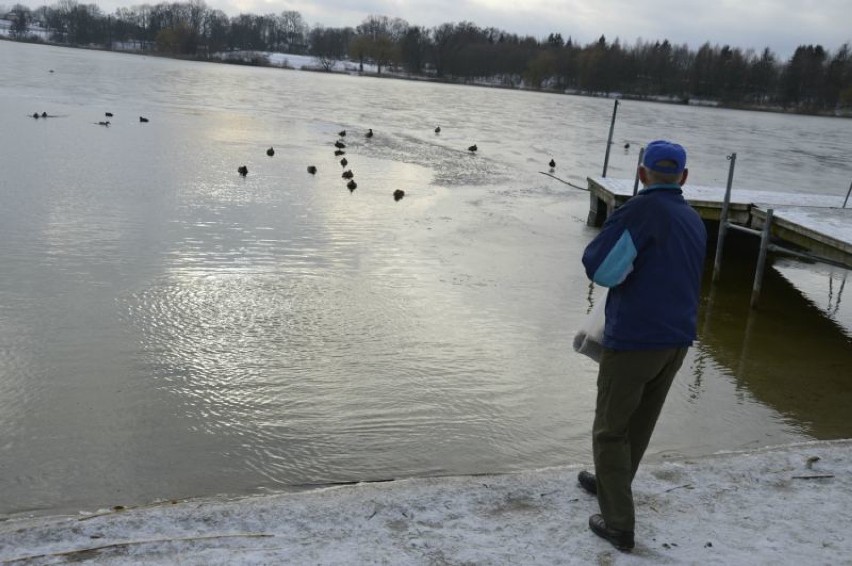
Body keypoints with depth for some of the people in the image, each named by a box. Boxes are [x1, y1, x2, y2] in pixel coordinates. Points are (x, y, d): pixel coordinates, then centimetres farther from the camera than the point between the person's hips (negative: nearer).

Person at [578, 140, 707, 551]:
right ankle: (612, 484, 44)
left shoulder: (642, 210, -15)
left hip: (634, 341, -7)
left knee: (610, 430, 6)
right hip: (678, 340, 7)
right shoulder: (695, 221, 9)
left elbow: (599, 267, -17)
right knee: (639, 423, 23)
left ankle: (619, 524, 9)